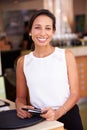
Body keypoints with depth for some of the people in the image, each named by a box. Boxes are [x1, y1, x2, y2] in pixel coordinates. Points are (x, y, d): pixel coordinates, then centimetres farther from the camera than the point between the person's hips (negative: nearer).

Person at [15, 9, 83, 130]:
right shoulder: (23, 61, 4)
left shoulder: (66, 55, -2)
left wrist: (58, 112, -17)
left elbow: (75, 93, -2)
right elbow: (21, 97, 10)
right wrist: (20, 107, -10)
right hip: (37, 119, 1)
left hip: (67, 116, 0)